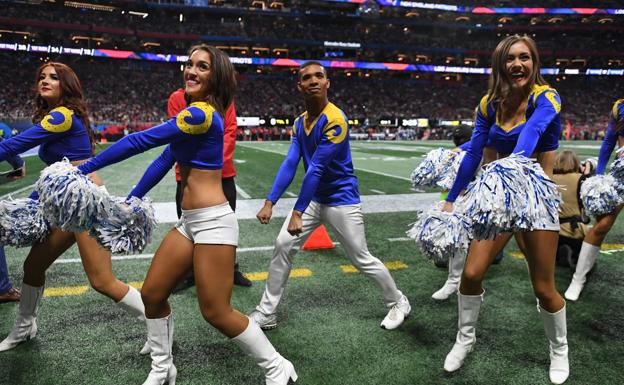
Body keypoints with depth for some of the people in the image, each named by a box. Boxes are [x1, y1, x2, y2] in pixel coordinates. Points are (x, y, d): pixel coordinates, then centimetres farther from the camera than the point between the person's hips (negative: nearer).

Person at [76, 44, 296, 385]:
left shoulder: (201, 113, -16)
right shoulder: (194, 113, 13)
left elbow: (141, 140, -15)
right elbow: (164, 161, 17)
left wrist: (88, 165, -6)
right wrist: (132, 200, 18)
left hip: (213, 221, -9)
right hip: (190, 222, 9)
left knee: (216, 313, -3)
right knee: (152, 294, 14)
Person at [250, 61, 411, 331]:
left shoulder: (335, 120, -22)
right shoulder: (299, 123, 2)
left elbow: (315, 170, -25)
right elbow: (290, 164, -3)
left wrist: (297, 213, -24)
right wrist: (270, 202, -12)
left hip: (341, 199, -7)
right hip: (314, 198, 7)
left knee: (361, 259, 4)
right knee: (282, 245, 1)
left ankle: (399, 303, 30)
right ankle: (266, 313, 14)